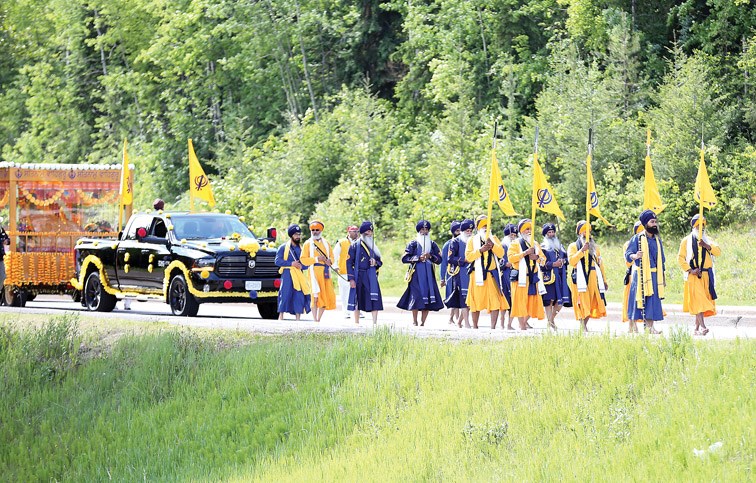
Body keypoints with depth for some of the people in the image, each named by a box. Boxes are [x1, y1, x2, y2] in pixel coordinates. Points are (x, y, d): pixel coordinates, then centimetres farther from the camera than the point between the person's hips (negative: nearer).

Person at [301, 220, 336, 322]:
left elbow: (331, 256, 21)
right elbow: (303, 260, -2)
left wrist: (330, 260, -3)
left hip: (325, 272, 5)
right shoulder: (308, 244, 4)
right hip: (314, 271, -5)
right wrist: (316, 259, -14)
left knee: (327, 297, 4)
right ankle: (315, 320, -10)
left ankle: (319, 319, 15)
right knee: (316, 296, -12)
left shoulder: (326, 243, 18)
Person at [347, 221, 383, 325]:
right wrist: (351, 279, -10)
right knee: (357, 299, 4)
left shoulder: (373, 247, 12)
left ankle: (375, 323, -10)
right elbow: (349, 263, -4)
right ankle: (356, 323, 14)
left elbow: (379, 262, 20)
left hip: (371, 277, 3)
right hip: (358, 276, -3)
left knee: (374, 299, -9)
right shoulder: (355, 246, -1)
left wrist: (375, 263, -6)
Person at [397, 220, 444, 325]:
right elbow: (404, 258, -3)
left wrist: (430, 256, -9)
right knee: (416, 297, -12)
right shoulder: (413, 244, 4)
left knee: (429, 299, -3)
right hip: (416, 274, -3)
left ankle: (422, 322, 3)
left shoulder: (433, 244, 14)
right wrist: (418, 258, -12)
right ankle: (414, 321, -3)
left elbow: (439, 259, 10)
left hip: (429, 275, 3)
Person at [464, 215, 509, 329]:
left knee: (495, 301, -8)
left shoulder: (494, 238, 14)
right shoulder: (472, 240, 7)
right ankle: (475, 326, 14)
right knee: (477, 301, 3)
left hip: (492, 275, 1)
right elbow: (468, 257, -4)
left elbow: (501, 253, 2)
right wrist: (481, 250, -15)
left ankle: (493, 327, -7)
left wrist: (492, 245, -13)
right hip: (478, 275, -1)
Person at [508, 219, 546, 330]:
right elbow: (511, 258, -13)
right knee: (521, 301, -8)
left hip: (533, 276, 6)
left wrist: (537, 257, -5)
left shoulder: (535, 244, 19)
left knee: (533, 300, 6)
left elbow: (543, 258, 17)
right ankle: (522, 326, -6)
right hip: (521, 277, -6)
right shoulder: (515, 244, 0)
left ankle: (525, 321, 23)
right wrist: (525, 253, -20)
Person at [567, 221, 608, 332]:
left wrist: (604, 279, 17)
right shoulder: (573, 246, 7)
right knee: (583, 302, -10)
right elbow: (571, 261, -9)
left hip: (593, 278, 4)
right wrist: (582, 251, -16)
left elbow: (600, 263, 21)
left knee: (591, 302, -2)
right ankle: (582, 326, -10)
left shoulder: (594, 247, 22)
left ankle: (585, 324, 6)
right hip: (581, 277, -4)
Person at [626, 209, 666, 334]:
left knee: (653, 301, 0)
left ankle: (650, 326, 4)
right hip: (640, 275, -5)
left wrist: (663, 277, 19)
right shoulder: (637, 238, -2)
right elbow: (627, 254, -9)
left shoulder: (657, 239, 14)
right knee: (638, 300, -4)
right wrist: (635, 256, -32)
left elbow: (661, 260, 20)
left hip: (654, 276, 5)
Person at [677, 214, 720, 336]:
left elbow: (718, 252, -1)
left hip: (707, 275, 4)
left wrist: (707, 246, -17)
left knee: (704, 299, 5)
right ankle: (702, 327, -27)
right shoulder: (686, 241, 5)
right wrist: (690, 270, -12)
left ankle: (697, 328, 12)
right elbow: (680, 258, 0)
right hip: (694, 276, -4)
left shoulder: (708, 240, 14)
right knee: (697, 300, -16)